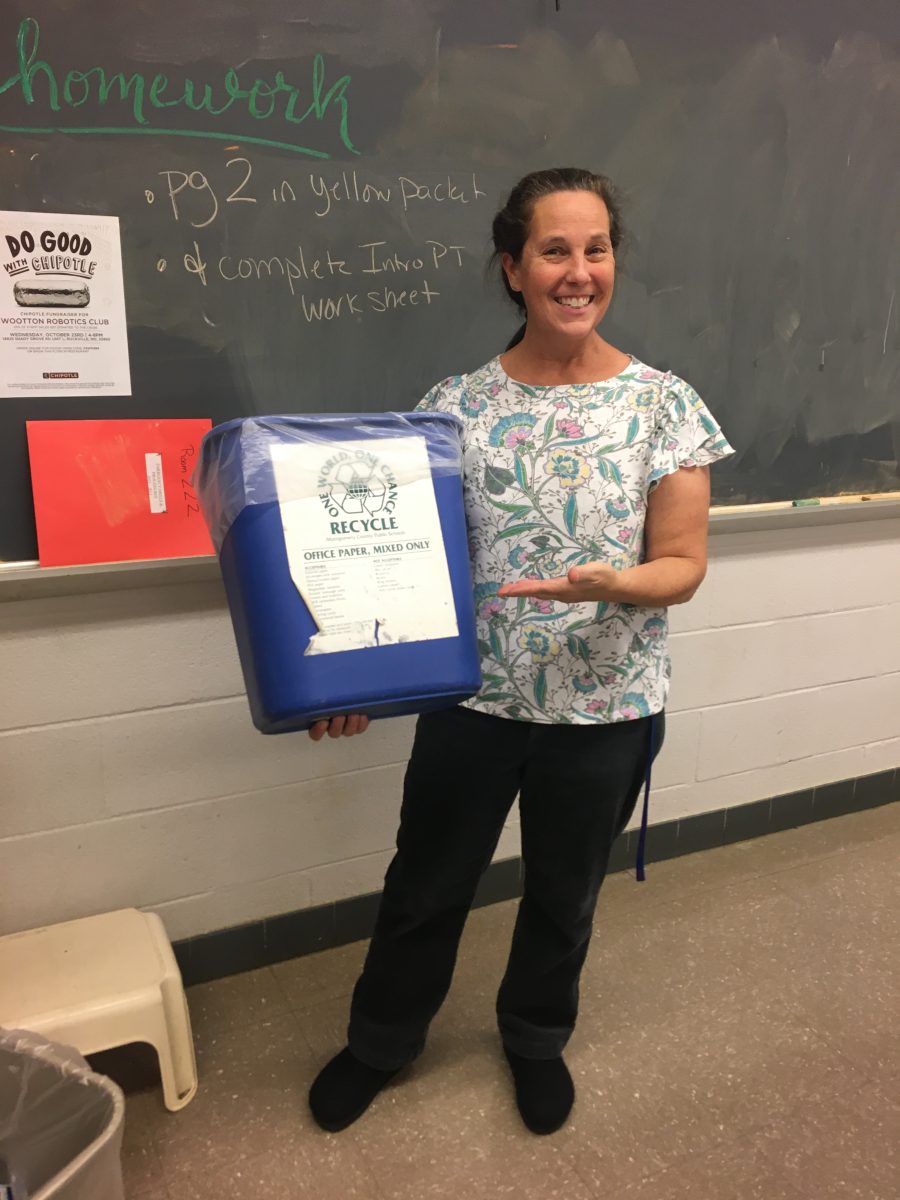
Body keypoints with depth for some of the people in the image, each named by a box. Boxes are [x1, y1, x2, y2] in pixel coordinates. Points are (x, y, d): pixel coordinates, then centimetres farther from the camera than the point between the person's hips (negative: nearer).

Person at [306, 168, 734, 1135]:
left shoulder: (665, 404, -7)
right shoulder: (457, 404, -6)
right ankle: (379, 1042, 47)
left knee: (563, 894, 21)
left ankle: (536, 1038, 52)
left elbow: (684, 566, -7)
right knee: (425, 886, 18)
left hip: (606, 709, 0)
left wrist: (609, 584, -28)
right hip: (473, 698, 1)